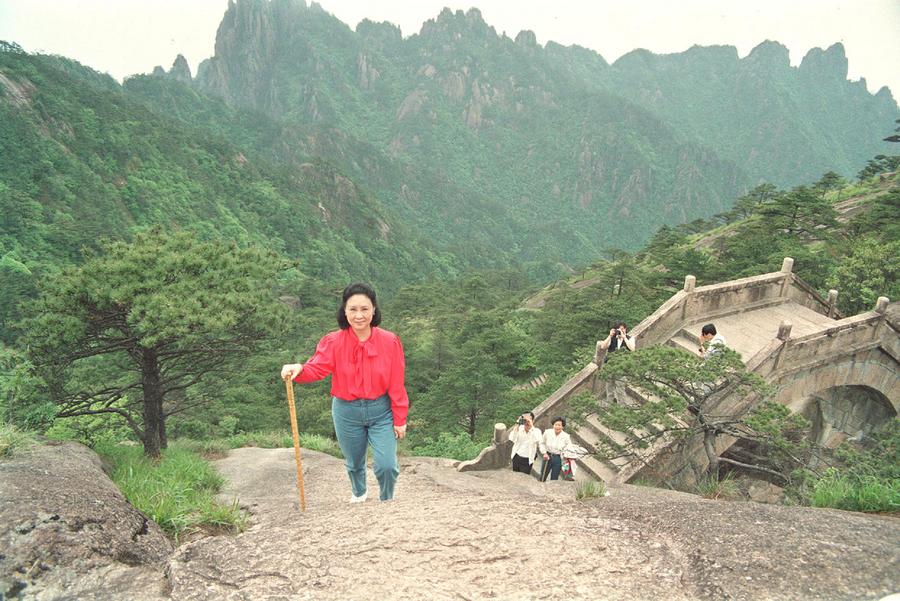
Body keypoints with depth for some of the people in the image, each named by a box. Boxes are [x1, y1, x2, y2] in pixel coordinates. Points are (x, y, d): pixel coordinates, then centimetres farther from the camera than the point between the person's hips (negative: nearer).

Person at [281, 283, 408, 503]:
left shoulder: (389, 341, -13)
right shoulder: (333, 342, -12)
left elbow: (397, 384, -8)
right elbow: (317, 367, -26)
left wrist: (399, 419, -4)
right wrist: (299, 369, -49)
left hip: (381, 411, -1)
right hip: (347, 412, 1)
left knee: (387, 465, -5)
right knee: (354, 462, 22)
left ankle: (386, 501, 28)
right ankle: (358, 494, 55)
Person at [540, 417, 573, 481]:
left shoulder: (566, 437, -9)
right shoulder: (547, 432, -7)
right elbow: (542, 443, 7)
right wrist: (544, 453, -4)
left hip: (558, 459, -1)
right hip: (547, 457, 1)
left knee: (554, 480, 8)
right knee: (542, 478, 8)